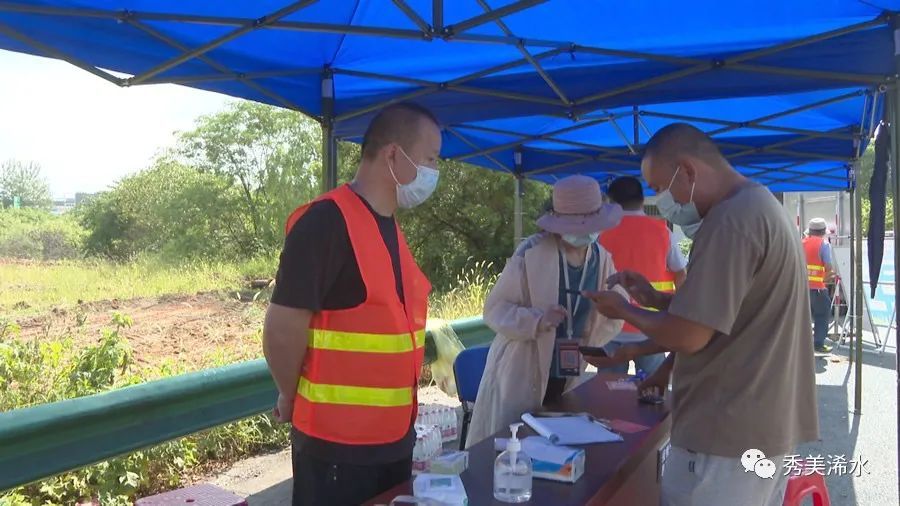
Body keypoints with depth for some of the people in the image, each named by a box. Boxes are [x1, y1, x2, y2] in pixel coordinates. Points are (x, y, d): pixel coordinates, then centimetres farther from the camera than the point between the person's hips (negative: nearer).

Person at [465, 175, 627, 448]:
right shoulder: (531, 253, -16)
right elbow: (495, 308, -13)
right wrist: (537, 320, -29)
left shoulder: (602, 258, 1)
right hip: (520, 374, -5)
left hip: (568, 377, 5)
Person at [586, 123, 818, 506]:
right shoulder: (760, 206, 12)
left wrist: (625, 311, -6)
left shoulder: (731, 220, -22)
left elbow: (688, 336, -22)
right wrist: (654, 298, 9)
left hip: (729, 435, -10)